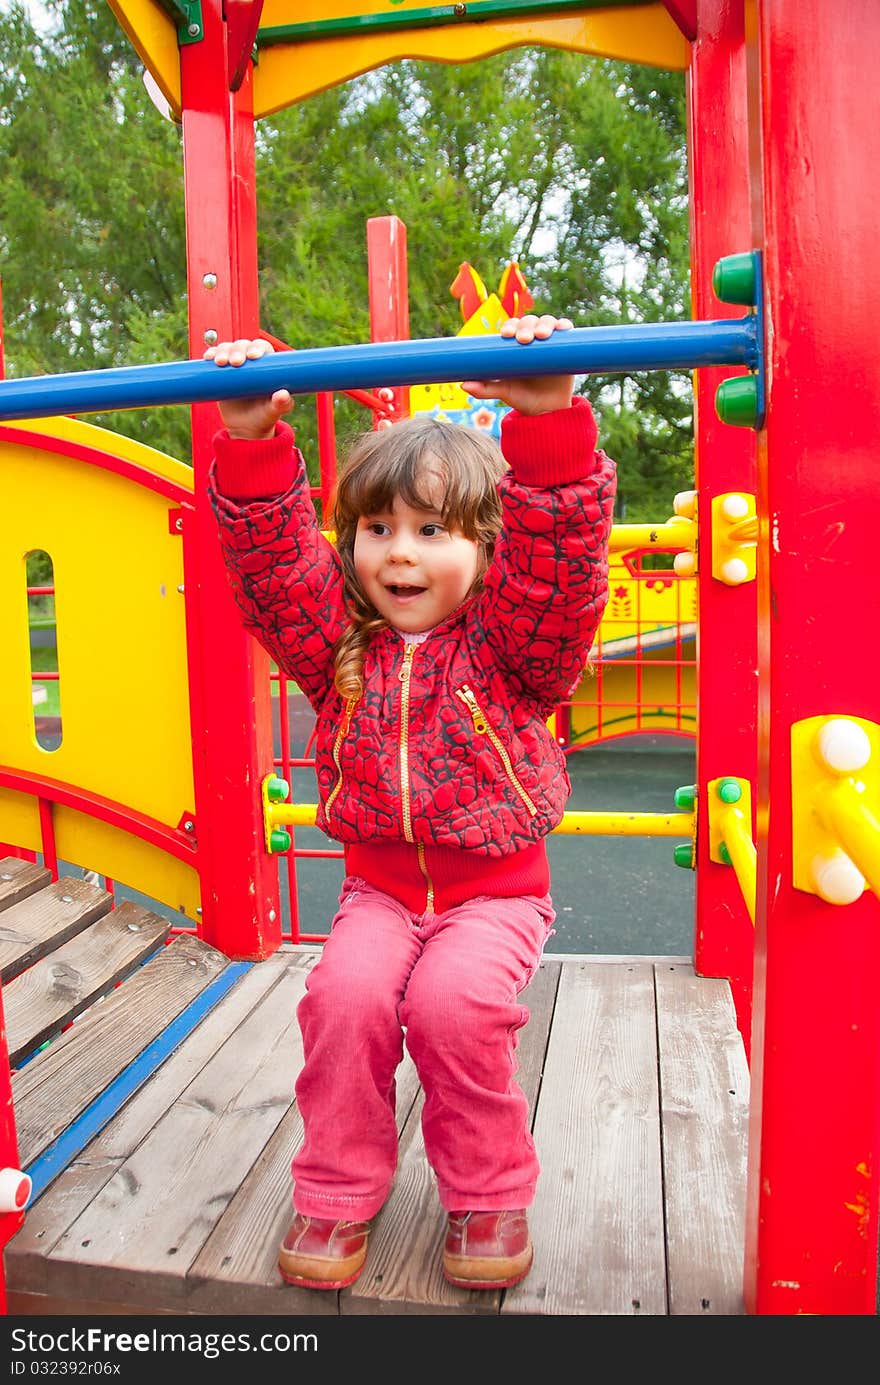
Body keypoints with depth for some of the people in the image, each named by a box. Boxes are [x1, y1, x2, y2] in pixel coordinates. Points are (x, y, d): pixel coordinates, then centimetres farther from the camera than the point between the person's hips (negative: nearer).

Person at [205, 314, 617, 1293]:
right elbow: (273, 557, -11)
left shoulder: (511, 641, -8)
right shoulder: (336, 640, 0)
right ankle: (338, 1190, 4)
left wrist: (550, 424, -39)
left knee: (454, 1001, -26)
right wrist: (253, 444, -26)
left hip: (496, 888, -2)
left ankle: (489, 1191, 3)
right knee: (346, 993, -23)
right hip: (379, 885, 3)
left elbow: (561, 552, -25)